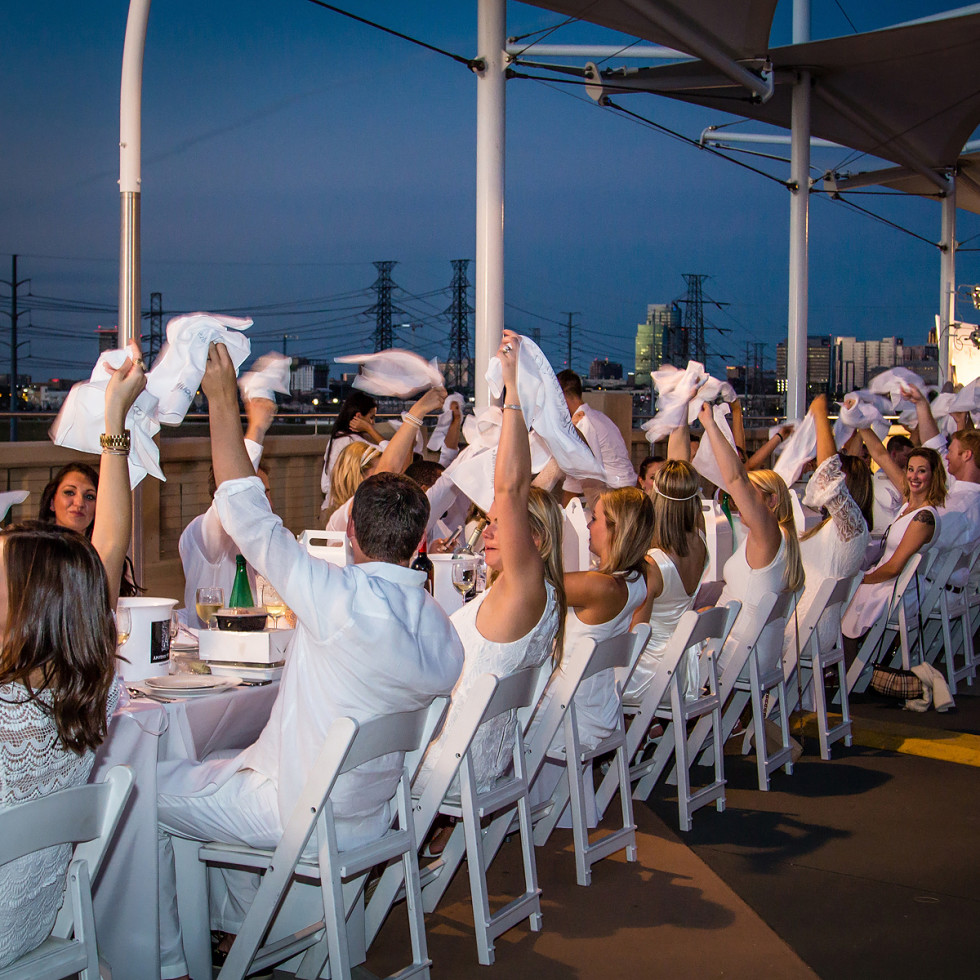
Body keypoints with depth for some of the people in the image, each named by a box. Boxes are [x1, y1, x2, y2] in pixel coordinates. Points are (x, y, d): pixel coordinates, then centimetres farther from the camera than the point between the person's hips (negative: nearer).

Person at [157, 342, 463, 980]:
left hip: (301, 814, -8)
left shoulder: (339, 599, -28)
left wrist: (224, 402, -10)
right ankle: (243, 927, 42)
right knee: (219, 767, 31)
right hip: (373, 813, 8)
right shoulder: (444, 630, -7)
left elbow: (249, 518, -19)